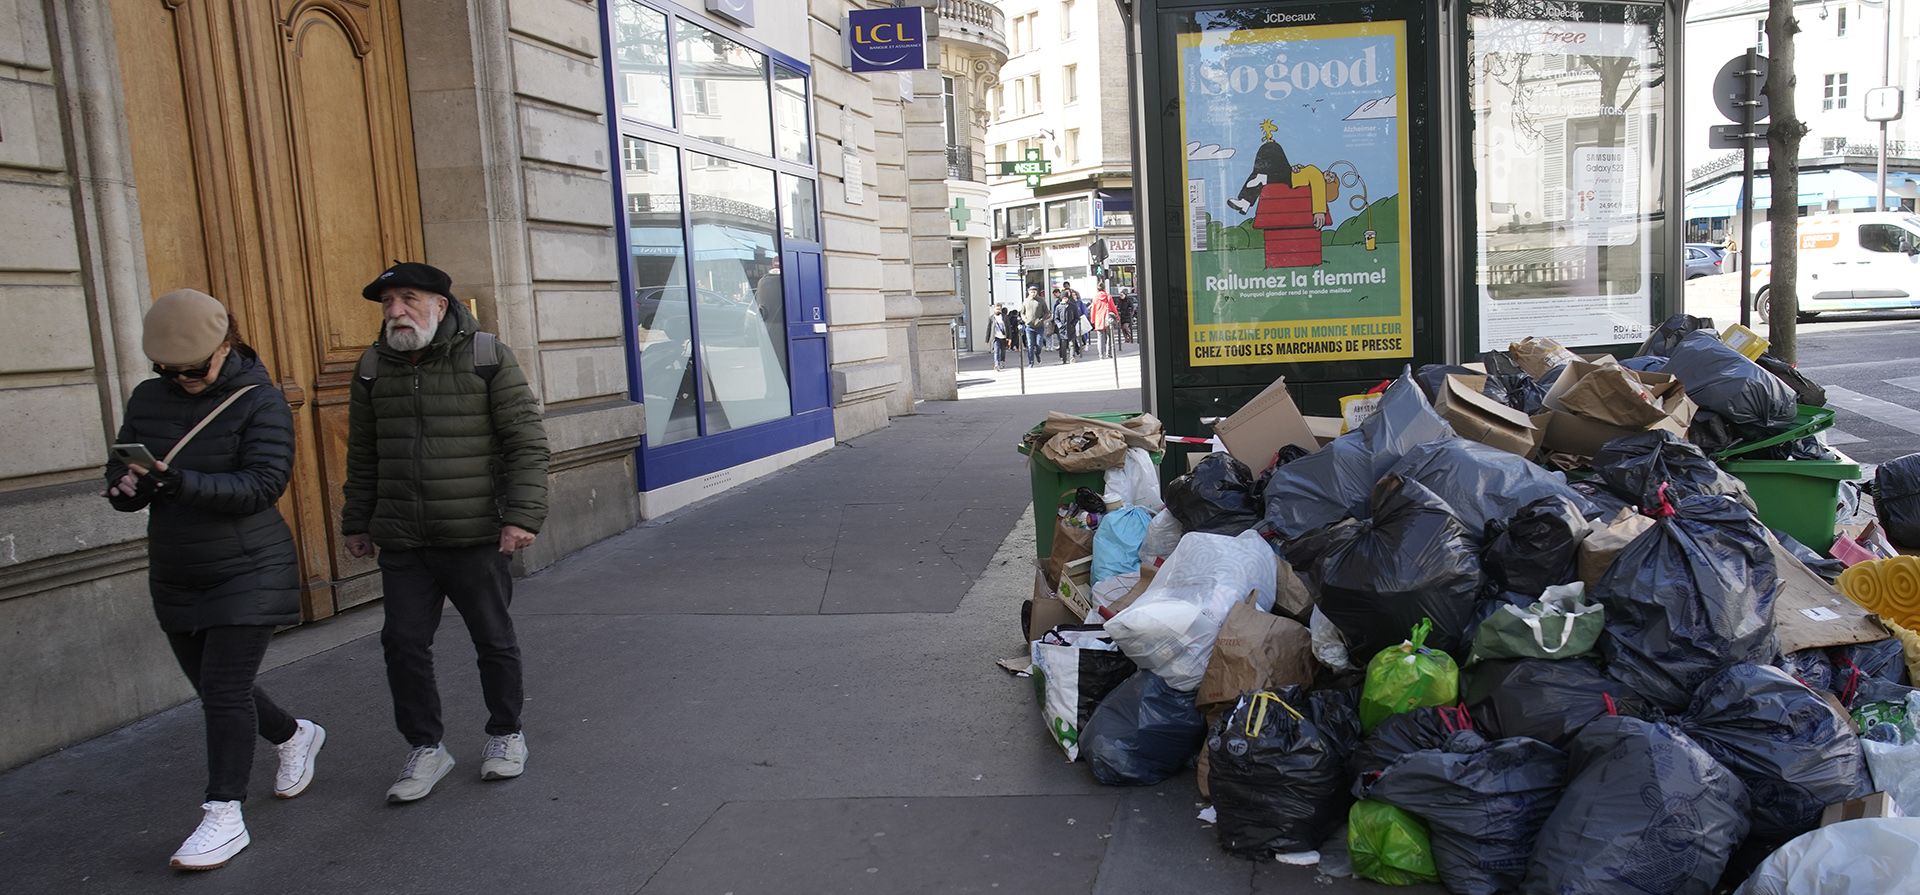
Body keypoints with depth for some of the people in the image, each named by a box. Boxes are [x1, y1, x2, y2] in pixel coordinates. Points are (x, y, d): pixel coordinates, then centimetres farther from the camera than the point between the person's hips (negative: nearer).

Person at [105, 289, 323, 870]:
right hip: (175, 578, 7)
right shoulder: (148, 400, 4)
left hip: (249, 571, -7)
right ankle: (294, 736, 42)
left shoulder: (259, 401, -13)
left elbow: (263, 484, -22)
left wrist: (181, 482, -34)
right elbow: (120, 473, 7)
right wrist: (126, 488, -18)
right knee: (214, 688, 16)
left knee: (224, 689, -9)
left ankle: (224, 818, 2)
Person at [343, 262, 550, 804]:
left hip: (476, 536, -4)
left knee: (494, 639, 9)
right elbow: (363, 455, 17)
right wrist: (357, 523, 19)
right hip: (401, 542, 4)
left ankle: (505, 735, 28)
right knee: (403, 643, 5)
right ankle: (425, 748, 21)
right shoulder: (374, 368, 7)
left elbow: (527, 443, -9)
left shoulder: (486, 357, -7)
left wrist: (523, 515, -17)